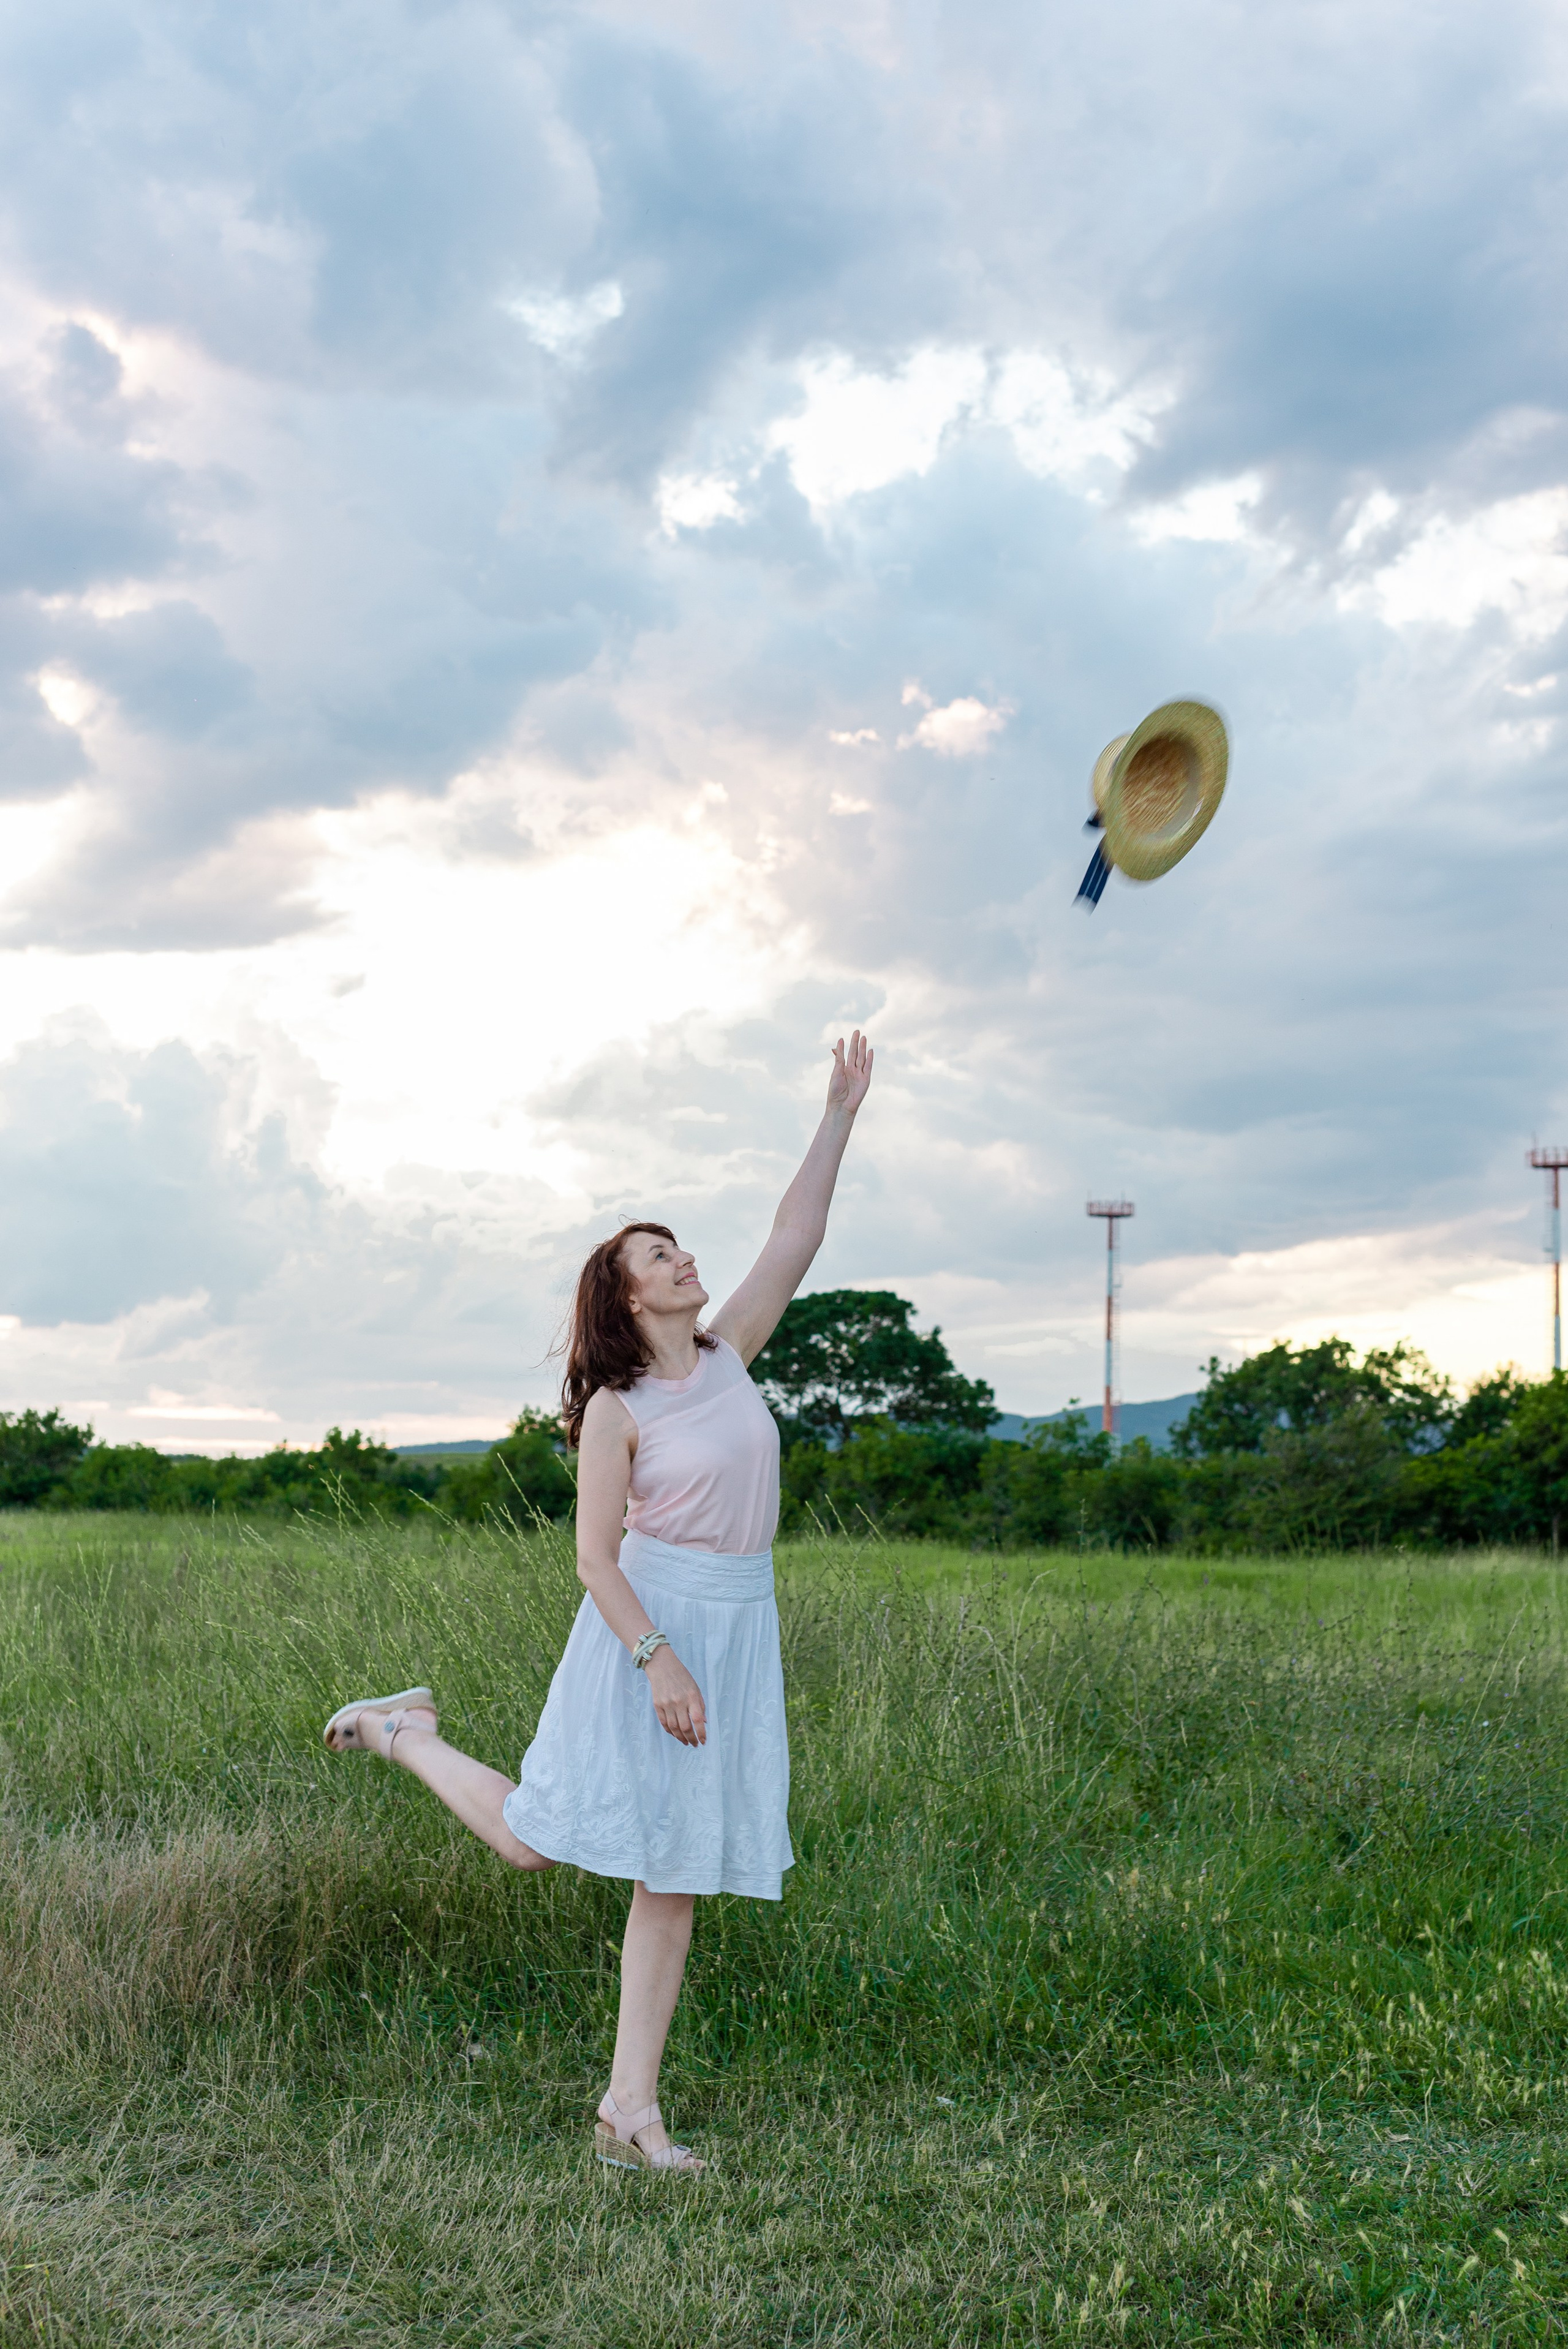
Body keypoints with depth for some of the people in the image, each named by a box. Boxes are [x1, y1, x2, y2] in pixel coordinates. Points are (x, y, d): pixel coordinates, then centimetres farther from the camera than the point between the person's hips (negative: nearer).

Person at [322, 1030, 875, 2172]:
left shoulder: (729, 1352, 6)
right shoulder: (615, 1410, -8)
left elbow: (796, 1238, 5)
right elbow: (596, 1555, -11)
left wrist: (841, 1116, 1)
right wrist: (655, 1657, -21)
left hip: (740, 1633, 5)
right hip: (649, 1623, -5)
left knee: (676, 1873, 6)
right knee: (539, 1840, 0)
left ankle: (632, 2105, 11)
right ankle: (405, 1734, 26)